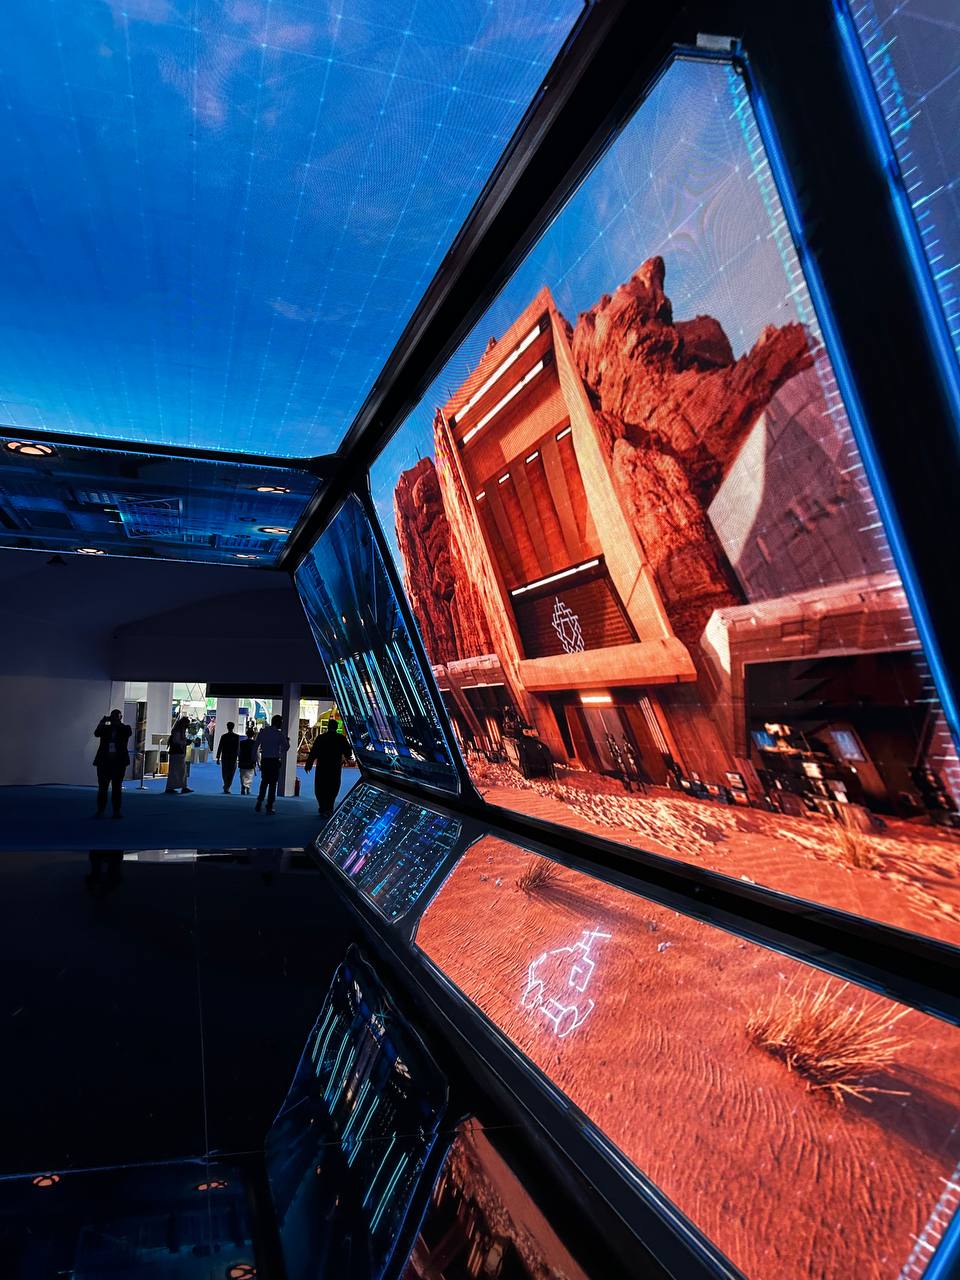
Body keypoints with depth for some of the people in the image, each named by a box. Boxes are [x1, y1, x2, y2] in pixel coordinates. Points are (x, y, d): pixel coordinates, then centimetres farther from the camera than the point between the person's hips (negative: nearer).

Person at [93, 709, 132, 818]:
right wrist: (104, 721, -16)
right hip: (104, 762, 1)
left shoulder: (125, 728, 8)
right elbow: (96, 733, -10)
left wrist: (117, 723, -11)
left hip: (119, 763, 0)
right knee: (102, 787, -2)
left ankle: (116, 811, 7)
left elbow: (128, 732, -15)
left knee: (117, 788, 3)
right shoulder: (105, 728, 9)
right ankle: (100, 810, 2)